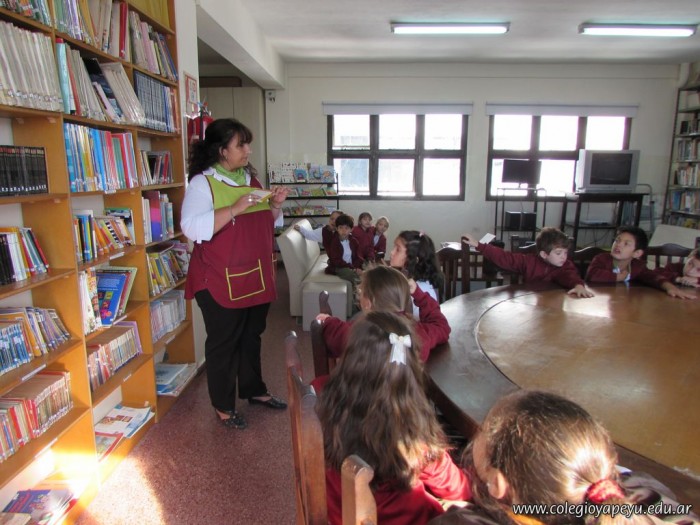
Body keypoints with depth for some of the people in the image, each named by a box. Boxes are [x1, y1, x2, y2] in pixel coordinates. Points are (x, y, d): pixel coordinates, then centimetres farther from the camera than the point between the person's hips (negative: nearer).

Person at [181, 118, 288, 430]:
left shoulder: (251, 178, 12)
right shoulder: (202, 182, -10)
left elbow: (267, 223, 20)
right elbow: (192, 228, -22)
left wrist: (275, 204, -1)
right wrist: (235, 208, -27)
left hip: (256, 277, 7)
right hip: (221, 281, -7)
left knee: (251, 337, 19)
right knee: (223, 343, 5)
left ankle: (254, 390, 37)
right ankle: (223, 406, 22)